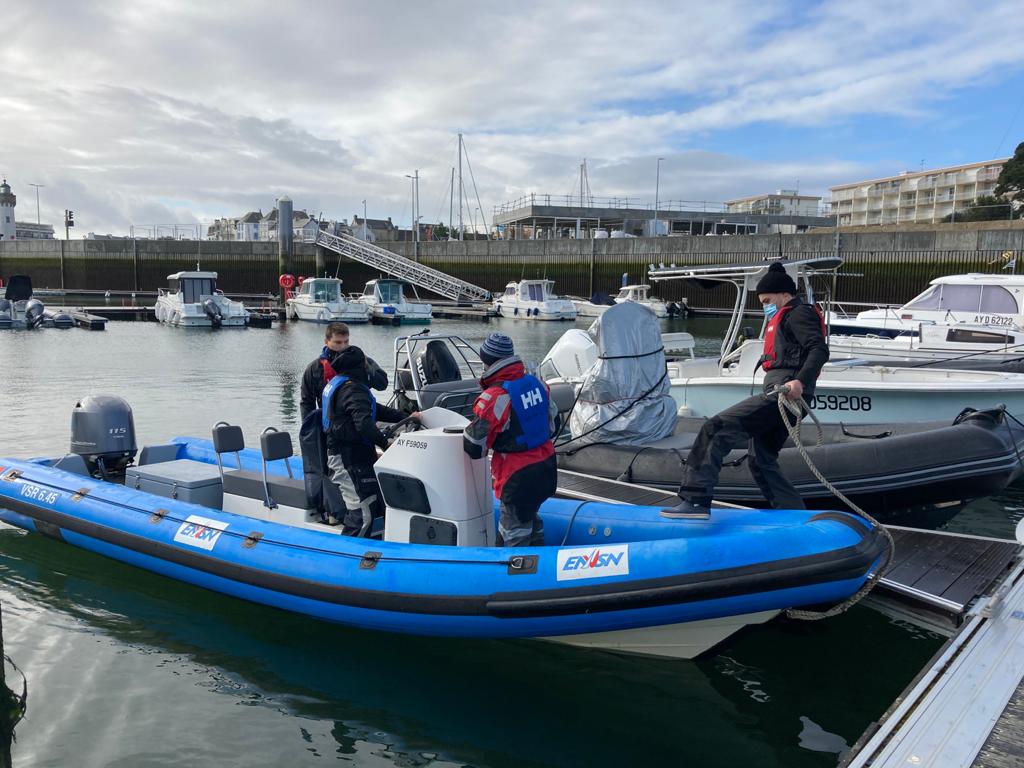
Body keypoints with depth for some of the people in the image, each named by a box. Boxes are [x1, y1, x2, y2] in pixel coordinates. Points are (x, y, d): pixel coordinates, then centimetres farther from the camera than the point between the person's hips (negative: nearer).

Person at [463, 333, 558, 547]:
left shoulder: (493, 398, -21)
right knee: (531, 520, 27)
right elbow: (552, 422, 14)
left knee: (514, 532, 7)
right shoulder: (537, 384, -1)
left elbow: (474, 447, -16)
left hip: (518, 475, -7)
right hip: (547, 467, 7)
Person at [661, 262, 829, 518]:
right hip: (782, 399, 11)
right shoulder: (789, 317, 29)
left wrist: (800, 381, -33)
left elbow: (820, 350, -18)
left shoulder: (799, 313, -3)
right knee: (760, 460, 17)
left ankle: (695, 500, -22)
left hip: (781, 397, -11)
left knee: (715, 429, -17)